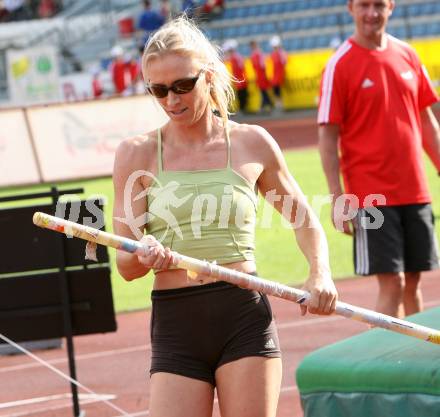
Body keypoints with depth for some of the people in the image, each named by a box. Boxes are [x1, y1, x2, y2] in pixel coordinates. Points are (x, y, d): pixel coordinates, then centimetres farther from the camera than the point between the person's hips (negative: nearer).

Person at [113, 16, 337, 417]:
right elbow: (125, 264, 3)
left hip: (246, 322, 0)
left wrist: (320, 273, 1)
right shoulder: (137, 154, 4)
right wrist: (145, 257, -20)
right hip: (175, 328, 0)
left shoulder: (251, 143, 5)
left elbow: (305, 219, 19)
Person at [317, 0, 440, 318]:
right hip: (371, 194, -5)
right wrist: (338, 198, -14)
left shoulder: (407, 55, 9)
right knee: (392, 283, -10)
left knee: (413, 280, 9)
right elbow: (328, 137, -8)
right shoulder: (340, 65, -7)